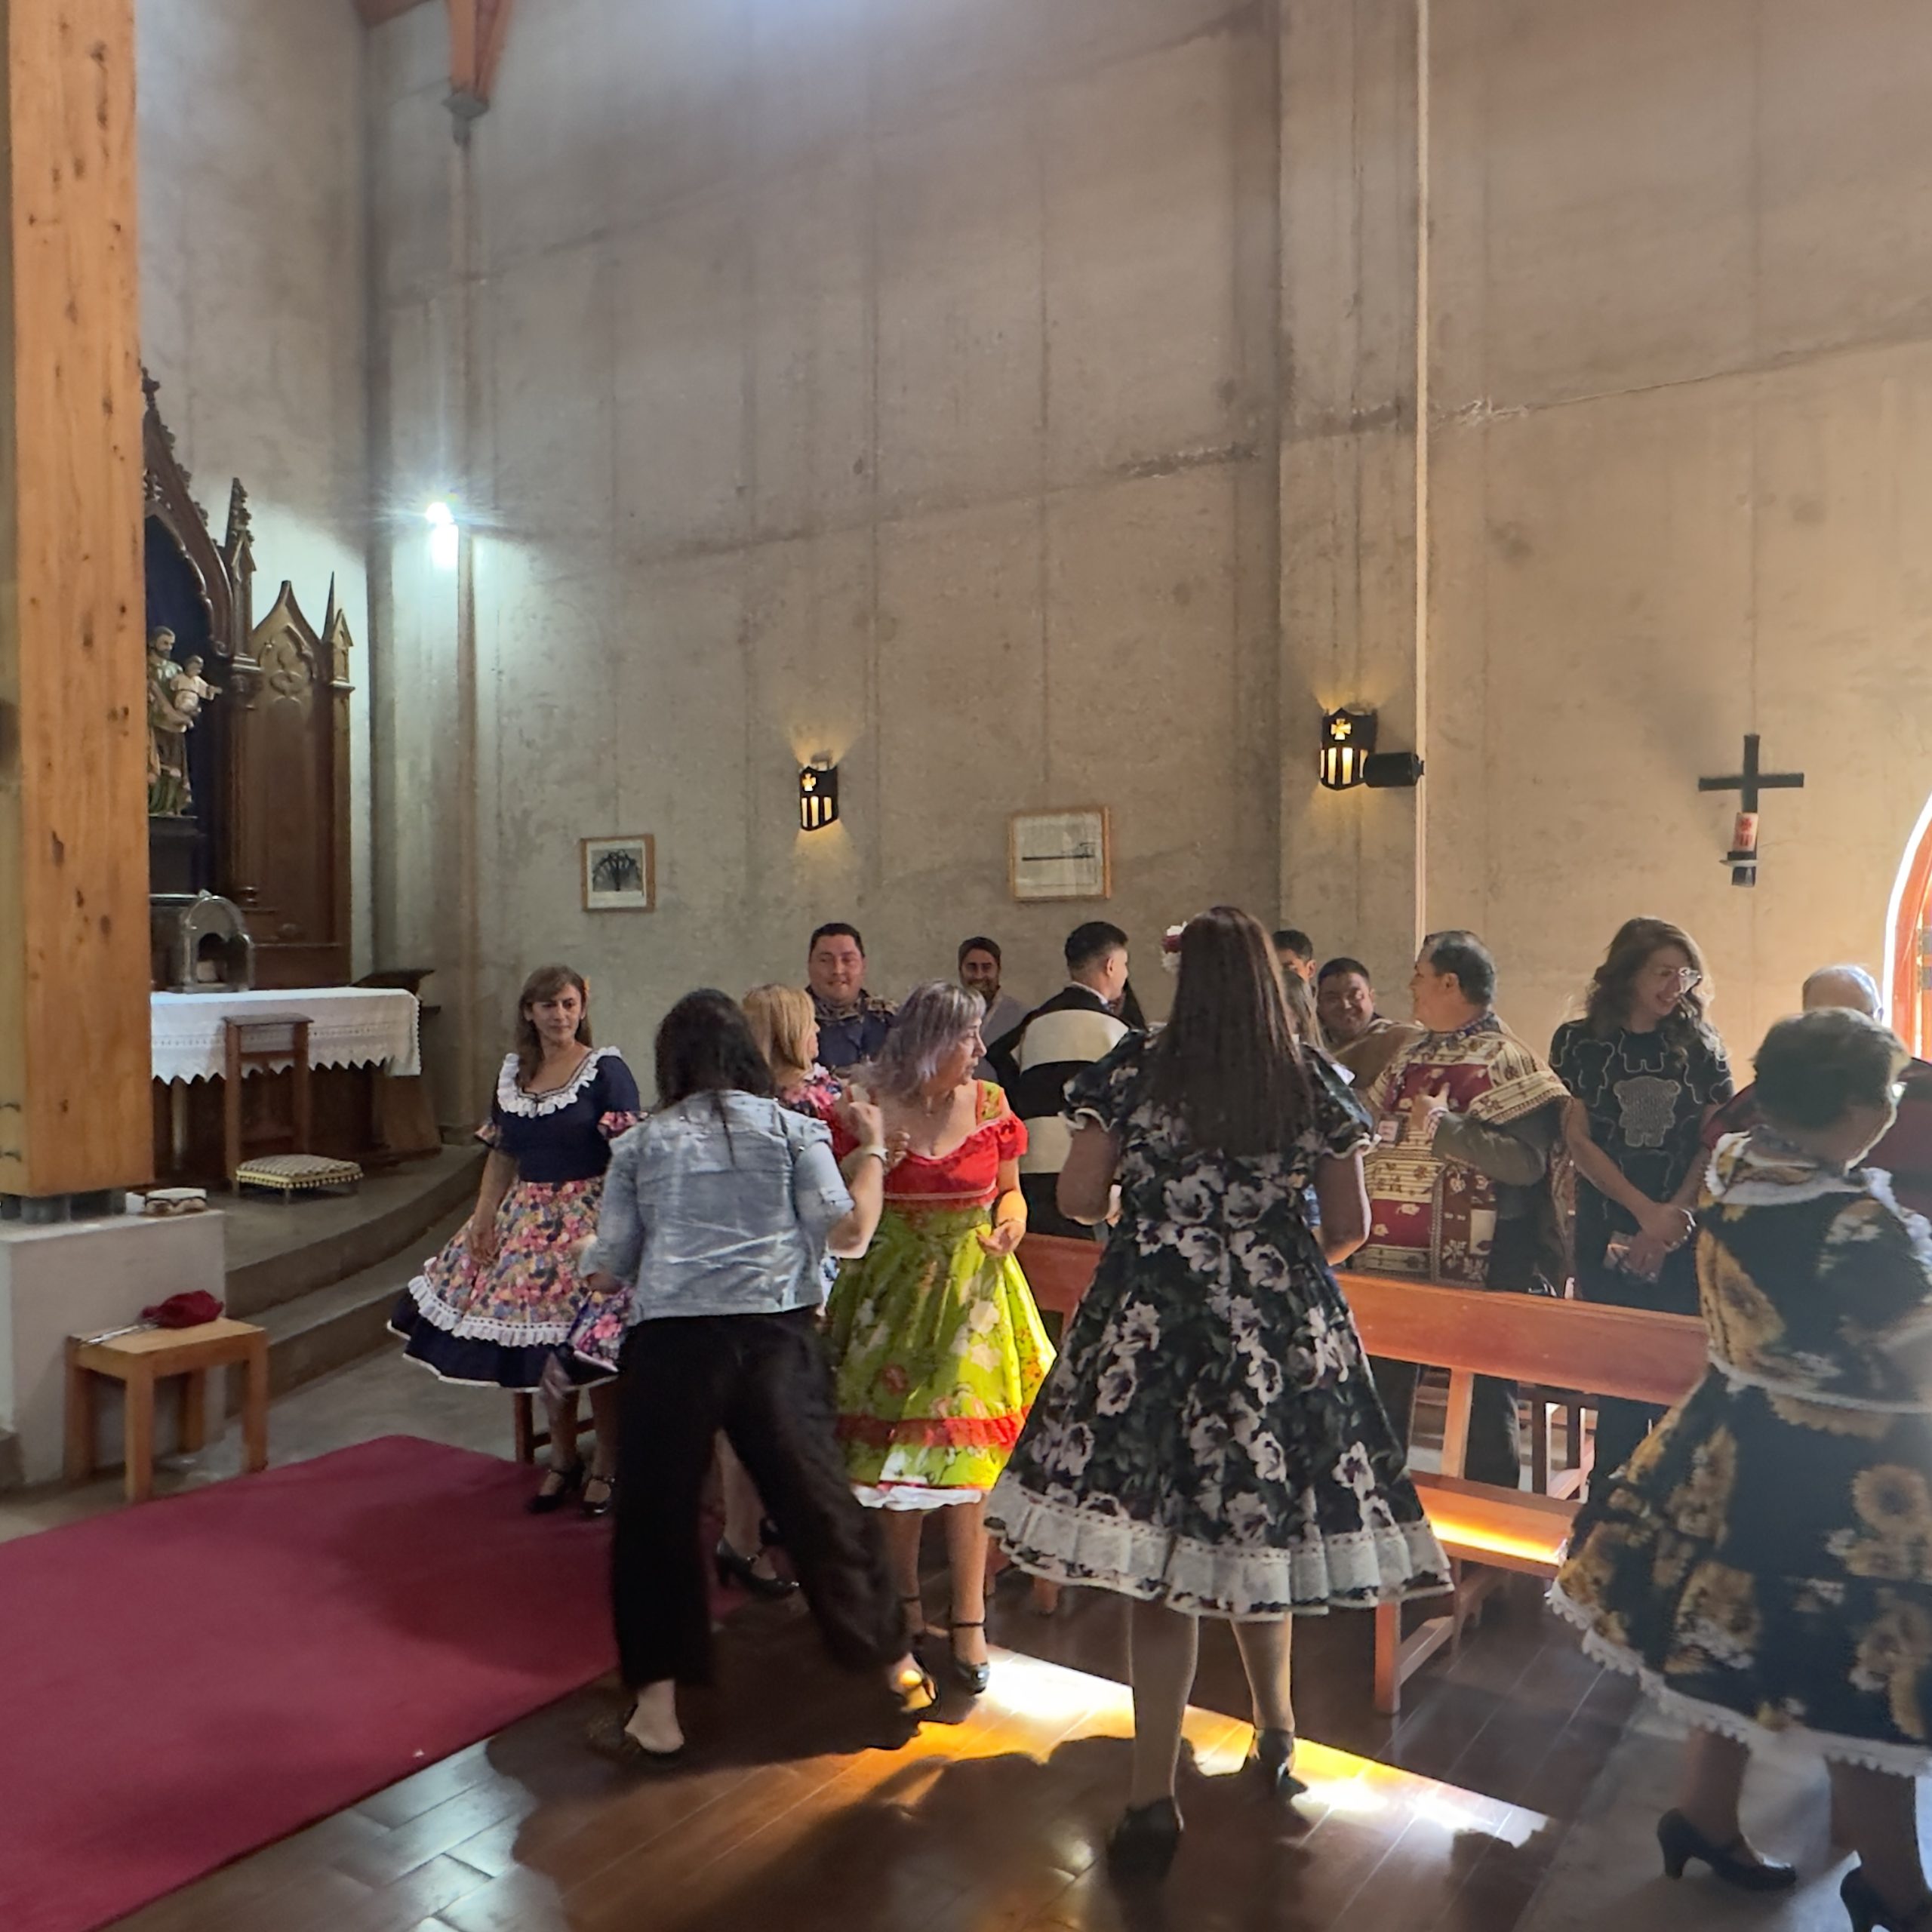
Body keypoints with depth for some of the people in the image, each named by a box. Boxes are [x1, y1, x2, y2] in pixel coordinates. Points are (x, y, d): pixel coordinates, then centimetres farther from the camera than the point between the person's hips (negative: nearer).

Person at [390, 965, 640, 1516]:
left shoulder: (607, 1070, -8)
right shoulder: (512, 1073, 10)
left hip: (589, 1218, -5)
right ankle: (563, 1459, 27)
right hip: (528, 1219, 6)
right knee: (540, 1344, 9)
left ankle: (606, 1466, 14)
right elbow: (502, 1155, 14)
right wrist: (483, 1218, 5)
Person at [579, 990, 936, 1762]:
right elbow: (849, 1235, 0)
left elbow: (606, 1273, 8)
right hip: (776, 1335, 1)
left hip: (670, 1342, 0)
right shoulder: (792, 1129, 6)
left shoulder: (640, 1144, 9)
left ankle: (656, 1710, 16)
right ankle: (899, 1667, 28)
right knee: (819, 1499, 13)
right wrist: (871, 1150, 13)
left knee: (656, 1516, 13)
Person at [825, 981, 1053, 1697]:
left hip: (971, 1290, 1)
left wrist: (1010, 1228, -11)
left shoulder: (989, 1104, -1)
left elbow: (1009, 1189, 10)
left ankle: (968, 1619, 10)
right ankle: (906, 1598, 27)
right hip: (891, 1290, 0)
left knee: (965, 1448, -1)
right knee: (896, 1445, 8)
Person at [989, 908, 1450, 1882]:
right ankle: (1276, 1732, 37)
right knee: (1254, 1523, 19)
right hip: (1283, 1326, 3)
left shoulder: (1134, 1068, -5)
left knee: (1159, 1551, 3)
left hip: (1151, 1324, -2)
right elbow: (1350, 1225, 5)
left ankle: (1154, 1798, 10)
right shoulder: (1313, 1080, 0)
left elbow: (1079, 1197, -4)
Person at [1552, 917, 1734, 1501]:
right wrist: (1645, 1211, -11)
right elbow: (1578, 1139, -3)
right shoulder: (1580, 1041, 1)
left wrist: (1671, 1220, -10)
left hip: (1688, 1239, 1)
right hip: (1607, 1235, -1)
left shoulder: (1701, 1047, 6)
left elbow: (1715, 1144, 1)